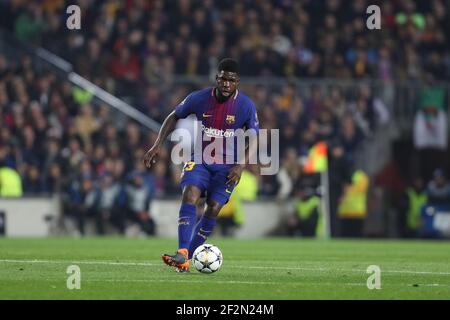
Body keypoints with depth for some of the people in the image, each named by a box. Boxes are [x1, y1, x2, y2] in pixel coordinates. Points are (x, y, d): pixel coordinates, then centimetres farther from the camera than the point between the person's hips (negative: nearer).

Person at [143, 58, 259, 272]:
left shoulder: (246, 106, -12)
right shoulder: (198, 99, -9)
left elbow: (253, 140, -6)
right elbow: (174, 117, 7)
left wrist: (241, 165, -22)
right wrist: (158, 144, -3)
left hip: (227, 166, 0)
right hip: (199, 160, 0)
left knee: (213, 208, -13)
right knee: (190, 195, -24)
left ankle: (186, 258, -3)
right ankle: (182, 253, -33)